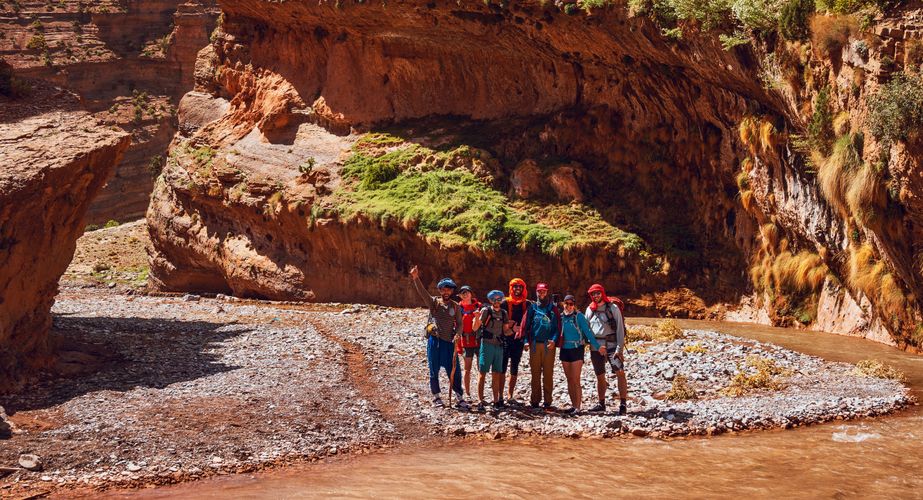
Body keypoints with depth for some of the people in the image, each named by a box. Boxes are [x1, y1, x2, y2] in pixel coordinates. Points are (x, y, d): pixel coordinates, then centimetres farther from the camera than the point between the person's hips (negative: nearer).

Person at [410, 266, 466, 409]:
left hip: (449, 342, 1)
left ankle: (460, 398, 8)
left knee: (454, 371, 0)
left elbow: (459, 324, 5)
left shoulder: (456, 306, 8)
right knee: (434, 371, 5)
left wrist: (457, 335, -16)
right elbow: (422, 292, -13)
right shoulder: (434, 302, 2)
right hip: (434, 340, -1)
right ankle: (436, 397, 17)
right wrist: (416, 279, -29)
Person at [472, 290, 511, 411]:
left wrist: (513, 330, -5)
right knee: (482, 373, -5)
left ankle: (496, 401, 13)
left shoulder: (504, 313, 11)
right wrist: (477, 317, -24)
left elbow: (505, 331, 15)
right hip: (486, 345, -5)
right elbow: (475, 328, -6)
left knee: (496, 375, 8)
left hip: (499, 346, 5)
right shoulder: (486, 311, -3)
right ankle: (480, 401, -4)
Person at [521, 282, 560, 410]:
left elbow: (558, 326, 2)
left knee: (548, 374, -1)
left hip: (549, 345, -1)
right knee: (535, 373, 4)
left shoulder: (553, 308, 7)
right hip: (534, 344, 1)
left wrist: (554, 340, -13)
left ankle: (547, 401, 2)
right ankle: (535, 400, 9)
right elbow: (525, 325, 7)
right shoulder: (532, 307, 11)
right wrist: (526, 341, -4)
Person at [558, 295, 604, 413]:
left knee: (576, 380, -7)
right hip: (565, 350, 5)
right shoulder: (562, 317, 6)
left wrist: (598, 346, -15)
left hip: (577, 349, -5)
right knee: (569, 380, 9)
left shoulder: (579, 316, -8)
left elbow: (588, 332, -11)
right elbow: (559, 332, 11)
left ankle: (577, 407, -5)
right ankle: (573, 405, 16)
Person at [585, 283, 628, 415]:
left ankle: (623, 404, -14)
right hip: (595, 347, 4)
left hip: (611, 345, -4)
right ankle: (601, 404, 23)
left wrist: (619, 348, -14)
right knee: (600, 377, 11)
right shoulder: (590, 309, 9)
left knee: (620, 373, -17)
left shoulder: (612, 308, -3)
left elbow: (620, 328, -7)